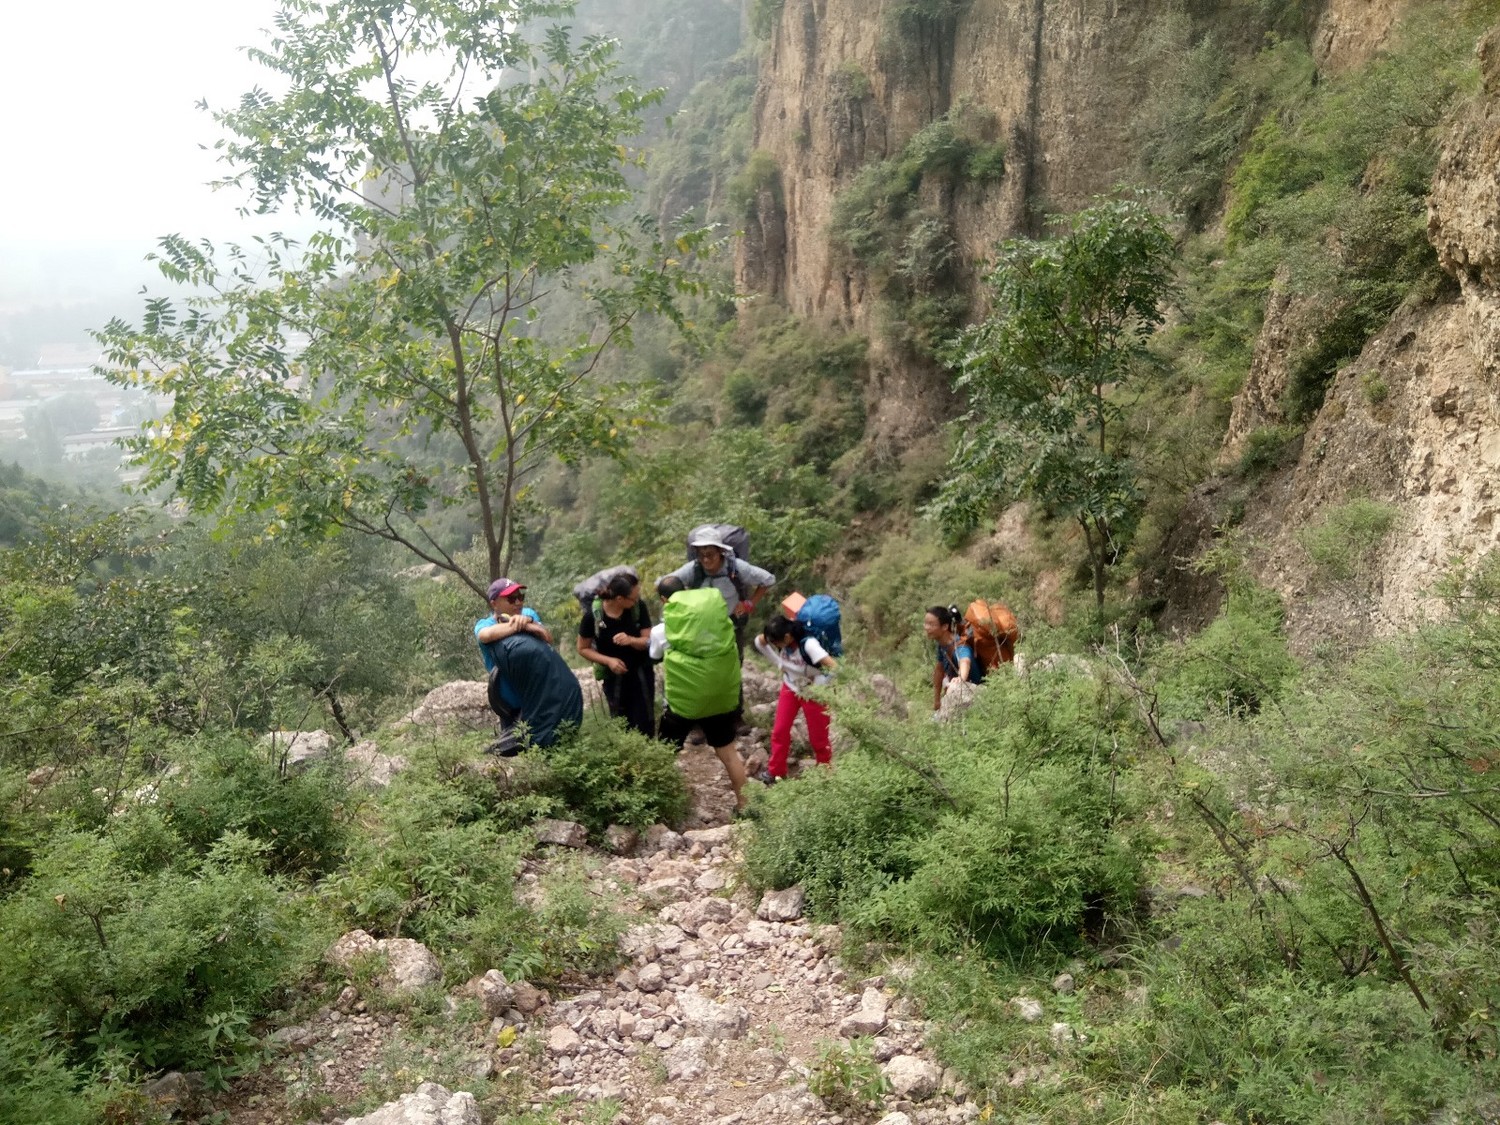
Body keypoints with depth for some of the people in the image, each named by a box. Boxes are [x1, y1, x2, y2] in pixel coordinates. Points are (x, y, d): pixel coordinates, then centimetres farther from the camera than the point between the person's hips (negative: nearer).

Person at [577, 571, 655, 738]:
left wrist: (631, 640, -33)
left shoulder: (639, 607, -17)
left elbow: (648, 641, -12)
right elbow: (583, 649, -7)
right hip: (614, 677, -1)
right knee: (622, 724, 11)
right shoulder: (592, 615, -20)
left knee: (645, 722, 1)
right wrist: (608, 660, -21)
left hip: (641, 673, 1)